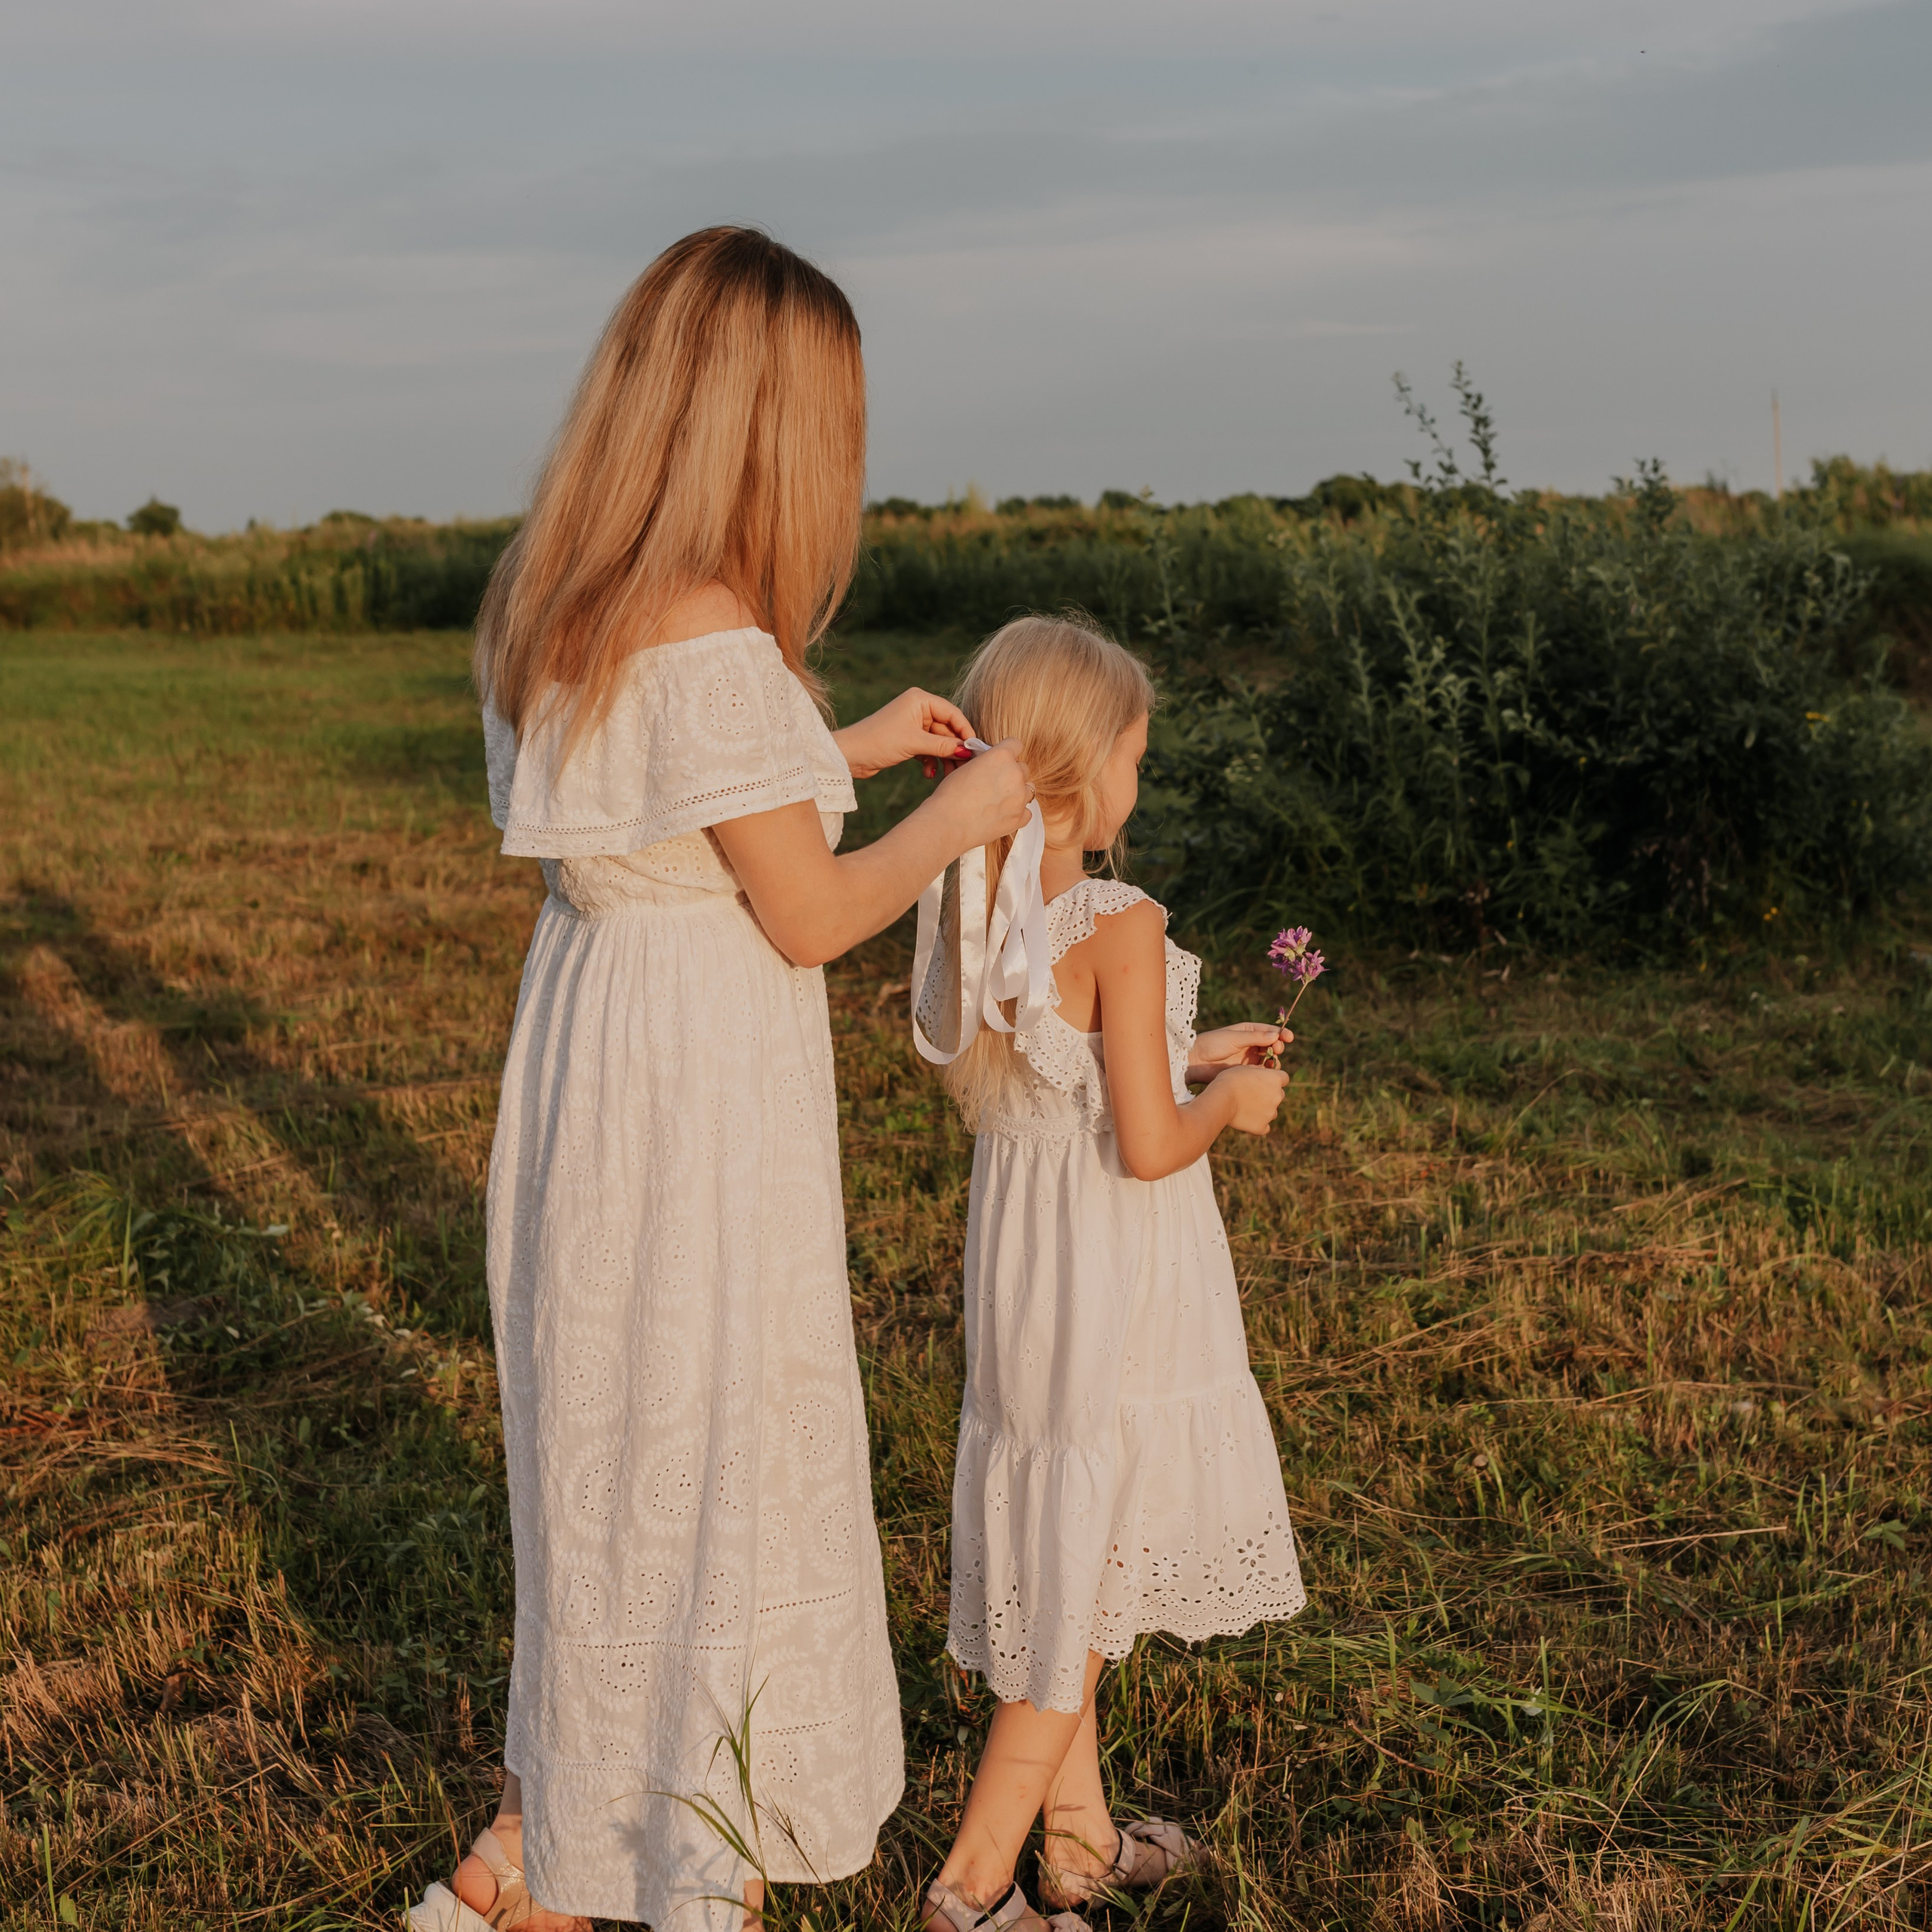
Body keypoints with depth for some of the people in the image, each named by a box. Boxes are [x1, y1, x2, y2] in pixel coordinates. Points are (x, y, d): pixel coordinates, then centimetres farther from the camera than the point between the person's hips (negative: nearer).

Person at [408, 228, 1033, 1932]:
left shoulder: (552, 608, 4)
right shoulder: (713, 643, -23)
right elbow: (808, 918, -15)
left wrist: (849, 749, 20)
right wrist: (956, 819, 0)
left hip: (590, 1037, 9)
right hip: (707, 1086, -9)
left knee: (609, 1444, 21)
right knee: (720, 1458, 8)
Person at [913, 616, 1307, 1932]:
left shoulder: (978, 909, 2)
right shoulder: (1123, 928, -22)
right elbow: (1146, 1147, -23)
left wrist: (1188, 1054, 15)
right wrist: (1227, 1107, -4)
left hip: (1021, 1264, 8)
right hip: (1115, 1280, -8)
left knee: (1065, 1554, 20)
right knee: (1088, 1573, 6)